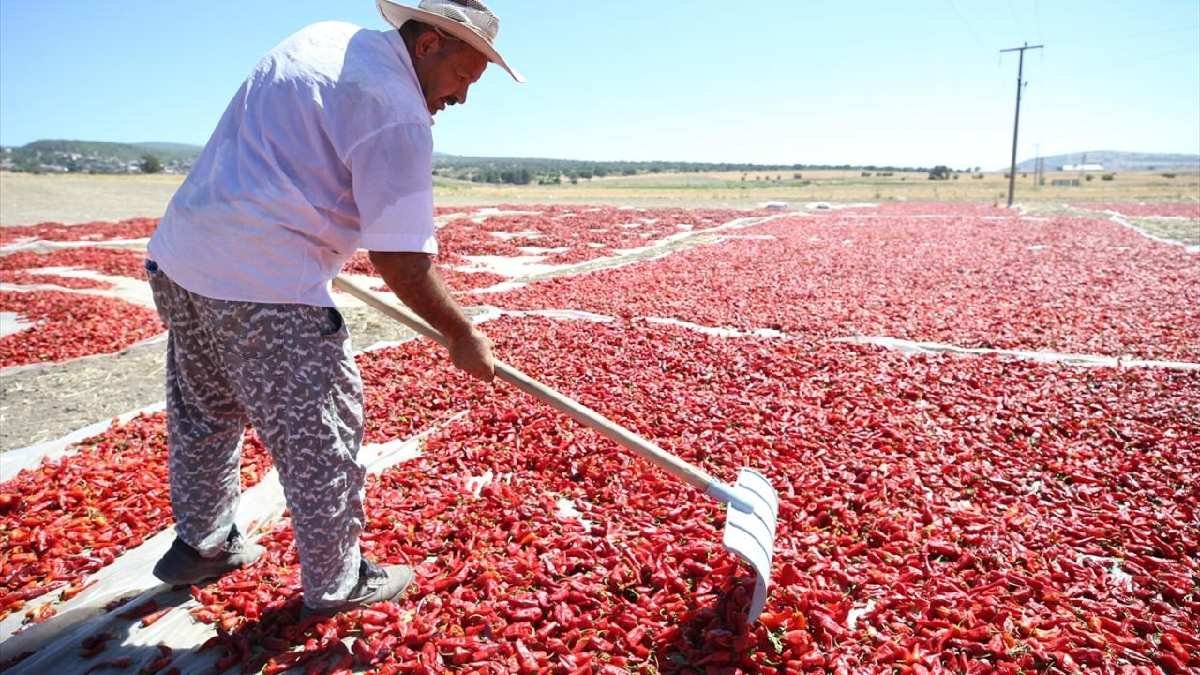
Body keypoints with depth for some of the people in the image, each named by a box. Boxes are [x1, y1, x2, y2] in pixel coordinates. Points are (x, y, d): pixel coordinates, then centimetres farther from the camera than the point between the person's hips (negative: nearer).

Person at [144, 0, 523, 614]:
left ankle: (199, 545, 44)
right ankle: (337, 583, 23)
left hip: (180, 253, 10)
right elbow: (402, 263, -18)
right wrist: (463, 338, -5)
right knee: (321, 437, 6)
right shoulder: (398, 114, -15)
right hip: (265, 286, -10)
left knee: (204, 414, 24)